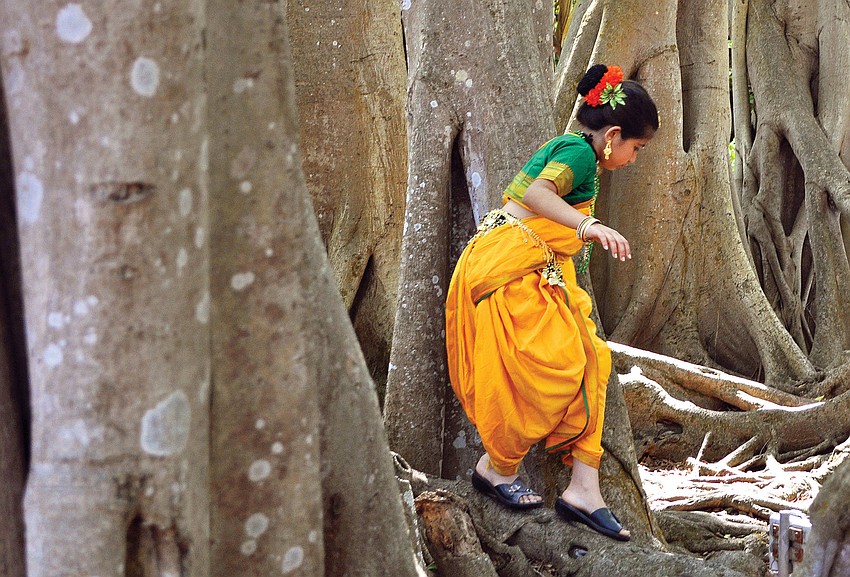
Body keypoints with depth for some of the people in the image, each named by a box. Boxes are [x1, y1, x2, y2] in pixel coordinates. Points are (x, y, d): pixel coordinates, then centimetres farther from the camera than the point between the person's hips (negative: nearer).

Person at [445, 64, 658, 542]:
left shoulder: (568, 149, 19)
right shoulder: (579, 152, -12)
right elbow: (537, 193, -31)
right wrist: (588, 225, -45)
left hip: (540, 275, 11)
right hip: (509, 268, -11)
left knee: (587, 362, 1)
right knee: (549, 373, -12)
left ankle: (584, 490, -2)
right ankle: (497, 469, 8)